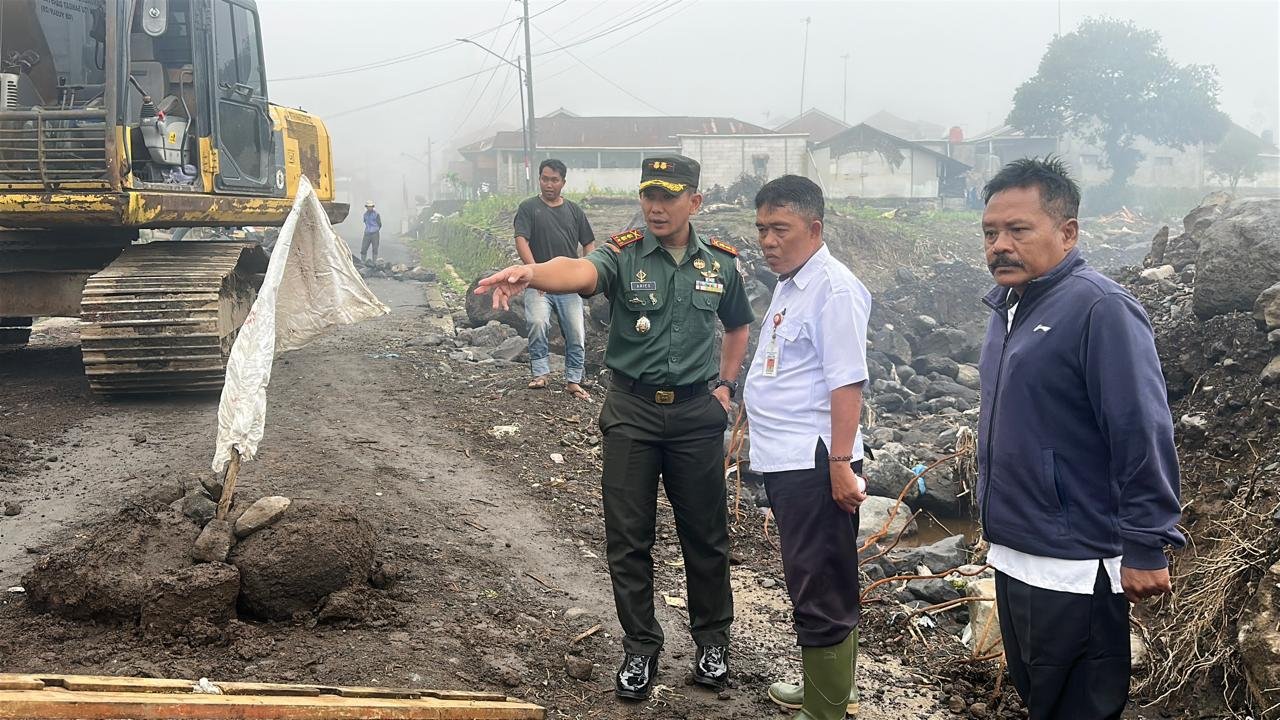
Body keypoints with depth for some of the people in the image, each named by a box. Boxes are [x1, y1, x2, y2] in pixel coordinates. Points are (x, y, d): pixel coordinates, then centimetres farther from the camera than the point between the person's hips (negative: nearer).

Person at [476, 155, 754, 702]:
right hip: (632, 412, -1)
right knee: (629, 538, 5)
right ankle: (640, 648, 22)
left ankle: (712, 639, 30)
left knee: (705, 533, 10)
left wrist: (727, 384, 10)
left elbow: (738, 326, 21)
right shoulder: (623, 255, -8)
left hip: (696, 413, 2)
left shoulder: (721, 262, 2)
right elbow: (580, 271, -32)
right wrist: (529, 273, -53)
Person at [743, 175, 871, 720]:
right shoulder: (789, 284, 14)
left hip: (814, 464, -10)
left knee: (820, 592, 0)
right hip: (784, 460, 10)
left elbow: (847, 382, -21)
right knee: (811, 585, 21)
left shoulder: (833, 289, -15)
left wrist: (840, 462, -23)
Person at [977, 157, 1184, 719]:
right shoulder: (1008, 306, 10)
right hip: (1013, 560, 9)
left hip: (1074, 572, -9)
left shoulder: (1099, 308, -18)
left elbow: (1143, 435, -21)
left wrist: (1146, 549, -20)